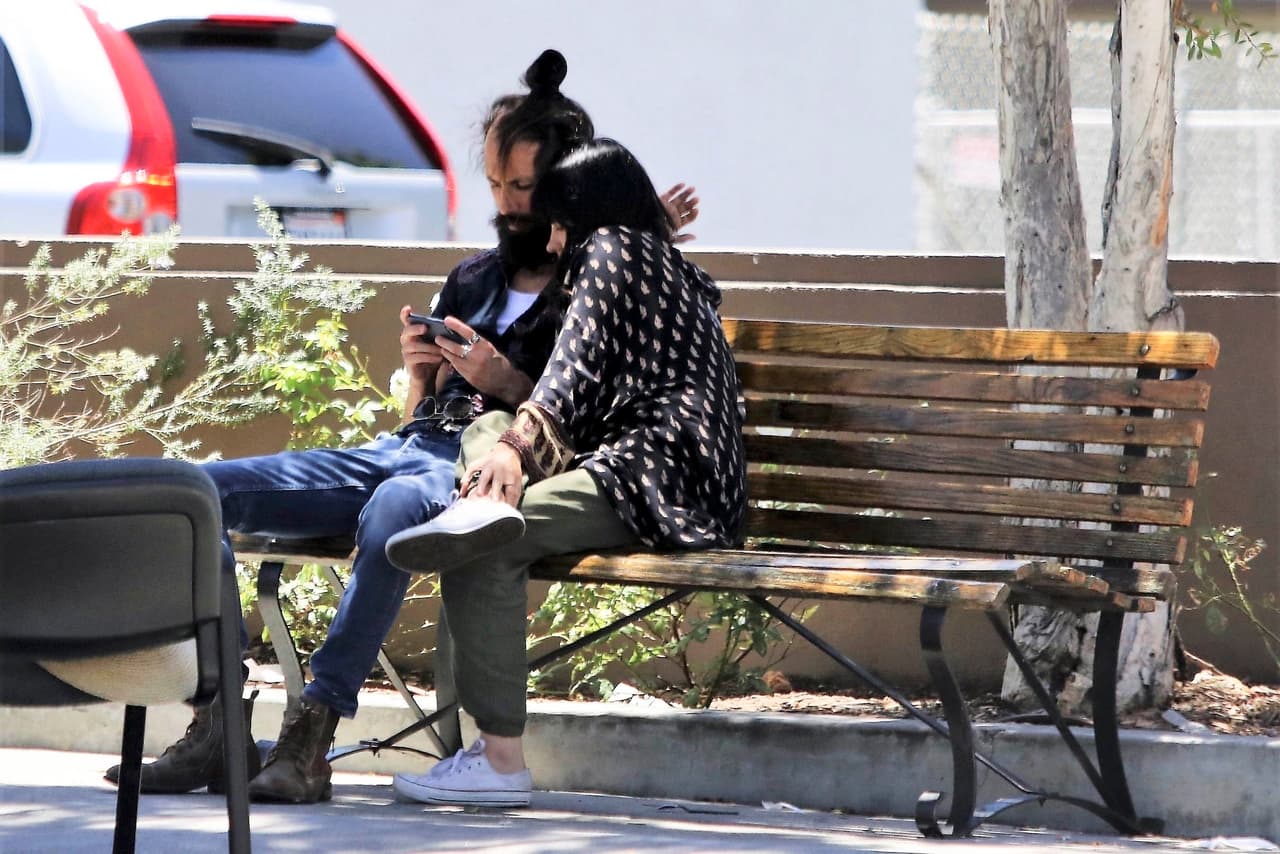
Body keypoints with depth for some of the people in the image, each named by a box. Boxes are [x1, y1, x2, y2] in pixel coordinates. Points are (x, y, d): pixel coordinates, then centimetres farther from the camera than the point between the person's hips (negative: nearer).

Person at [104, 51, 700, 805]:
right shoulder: (473, 281, 25)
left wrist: (505, 381, -12)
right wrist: (421, 374, 6)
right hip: (404, 451, 8)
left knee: (394, 506, -44)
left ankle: (311, 738, -43)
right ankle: (218, 725, -19)